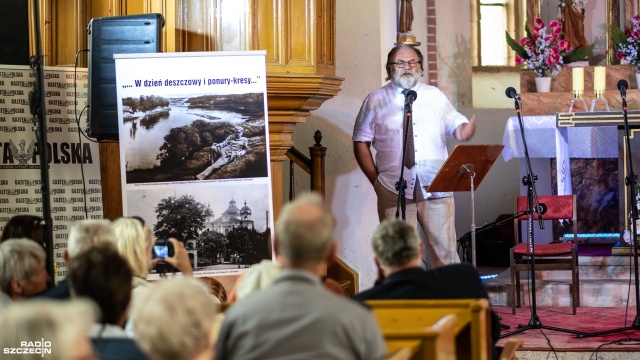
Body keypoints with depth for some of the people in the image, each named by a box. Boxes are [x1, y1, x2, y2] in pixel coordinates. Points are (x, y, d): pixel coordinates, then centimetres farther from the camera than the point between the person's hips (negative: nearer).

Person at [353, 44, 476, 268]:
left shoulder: (435, 96, 13)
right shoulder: (375, 101, 7)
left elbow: (456, 126, 8)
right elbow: (361, 143, 7)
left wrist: (464, 131, -17)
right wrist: (375, 179, -1)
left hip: (436, 189, 1)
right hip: (394, 190, -1)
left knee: (445, 250, 0)